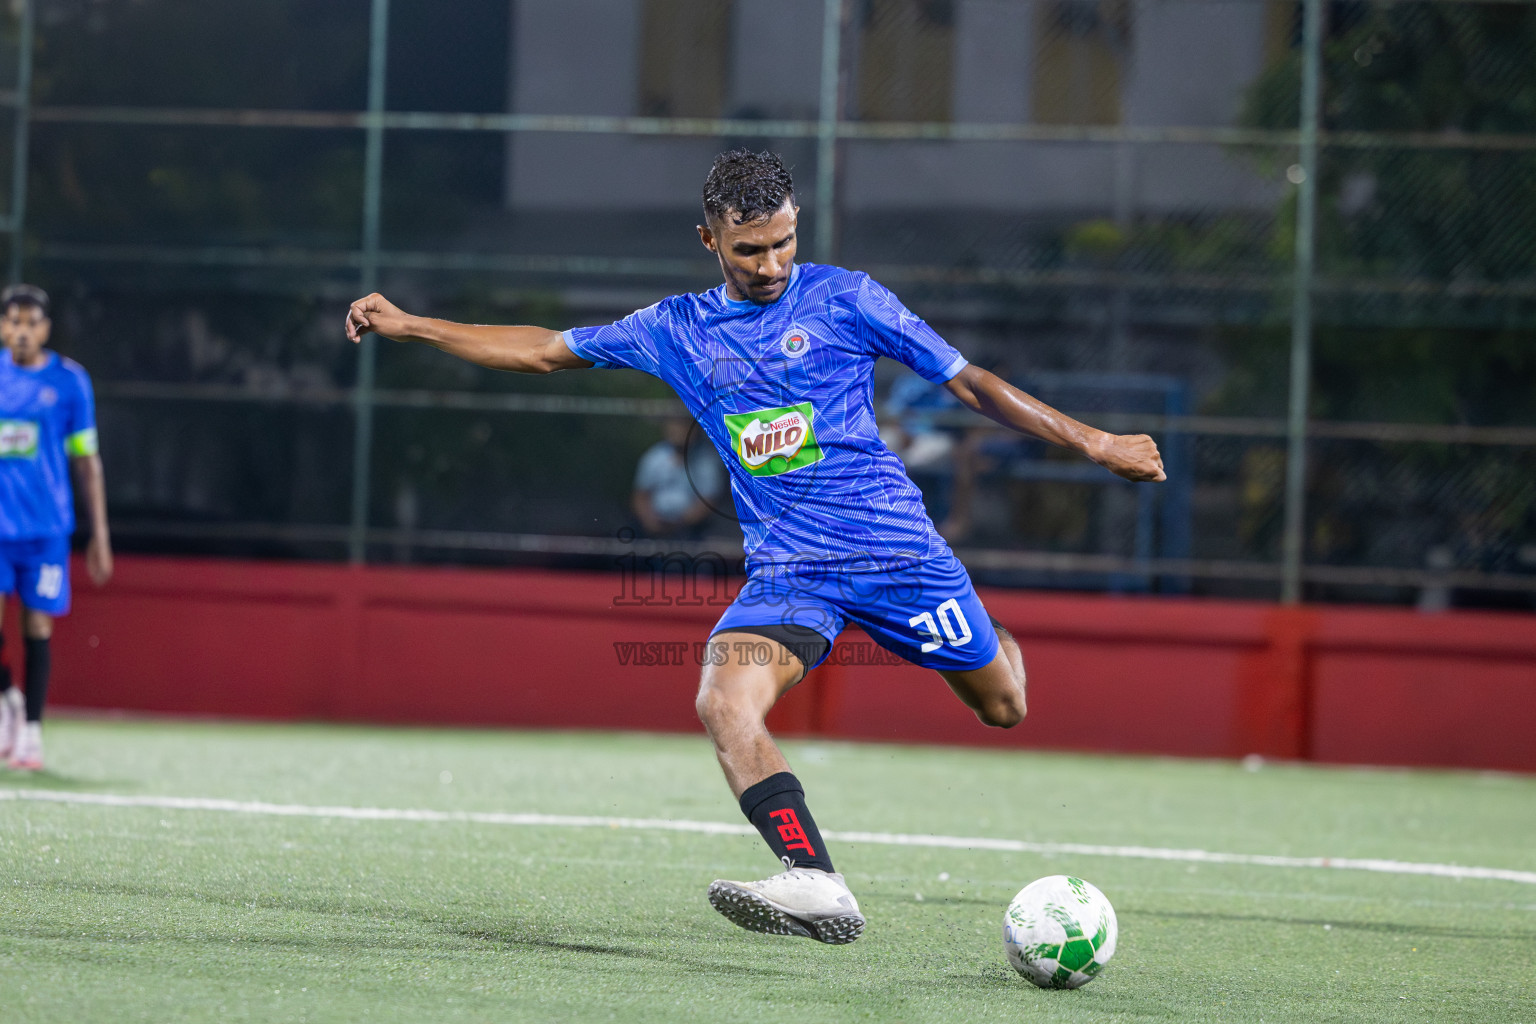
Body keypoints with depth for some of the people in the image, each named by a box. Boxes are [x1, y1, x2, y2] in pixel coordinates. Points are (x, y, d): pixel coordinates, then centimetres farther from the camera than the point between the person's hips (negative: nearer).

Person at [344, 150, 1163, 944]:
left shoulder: (844, 299, 0)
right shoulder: (676, 330, 8)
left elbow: (968, 384, 4)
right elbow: (544, 352, 17)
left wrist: (1093, 443, 2)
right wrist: (408, 327, 13)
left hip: (894, 543, -1)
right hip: (785, 569, 1)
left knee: (1002, 709, 6)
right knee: (724, 704, -27)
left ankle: (987, 640, 44)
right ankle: (817, 888, -34)